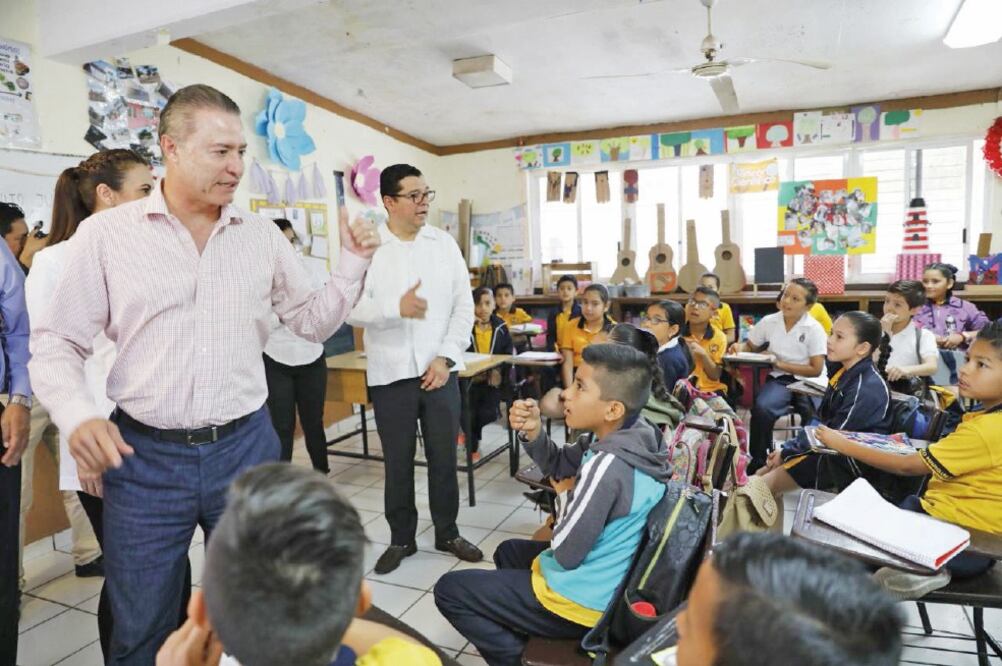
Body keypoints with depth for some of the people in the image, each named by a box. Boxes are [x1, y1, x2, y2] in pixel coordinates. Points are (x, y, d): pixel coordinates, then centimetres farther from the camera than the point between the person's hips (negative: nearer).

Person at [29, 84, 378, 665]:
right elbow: (58, 344, 0)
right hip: (142, 457, -1)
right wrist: (77, 416, -17)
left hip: (246, 446, 2)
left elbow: (315, 322, 9)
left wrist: (354, 264, -4)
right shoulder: (105, 234, -3)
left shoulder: (263, 236, 3)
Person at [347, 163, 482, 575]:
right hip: (391, 374, -2)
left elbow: (464, 306, 2)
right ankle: (401, 539, 29)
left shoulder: (444, 244, 4)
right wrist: (397, 307, -25)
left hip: (440, 370, 2)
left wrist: (445, 358, -7)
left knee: (444, 457, 11)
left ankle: (447, 533, 30)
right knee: (398, 462, 11)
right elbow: (351, 309, -11)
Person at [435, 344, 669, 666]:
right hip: (607, 582, 9)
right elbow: (557, 465, 6)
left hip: (583, 602, -9)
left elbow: (565, 554, -23)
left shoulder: (608, 465, -32)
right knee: (509, 551, 30)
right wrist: (532, 431, -12)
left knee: (448, 590, 0)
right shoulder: (630, 434, -5)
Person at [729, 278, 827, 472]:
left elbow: (816, 369, -8)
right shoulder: (769, 321, 3)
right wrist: (739, 348, -6)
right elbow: (750, 346, 18)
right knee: (761, 408, -29)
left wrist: (780, 364, -15)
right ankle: (758, 460, -8)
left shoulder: (814, 329, -6)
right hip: (779, 379, 2)